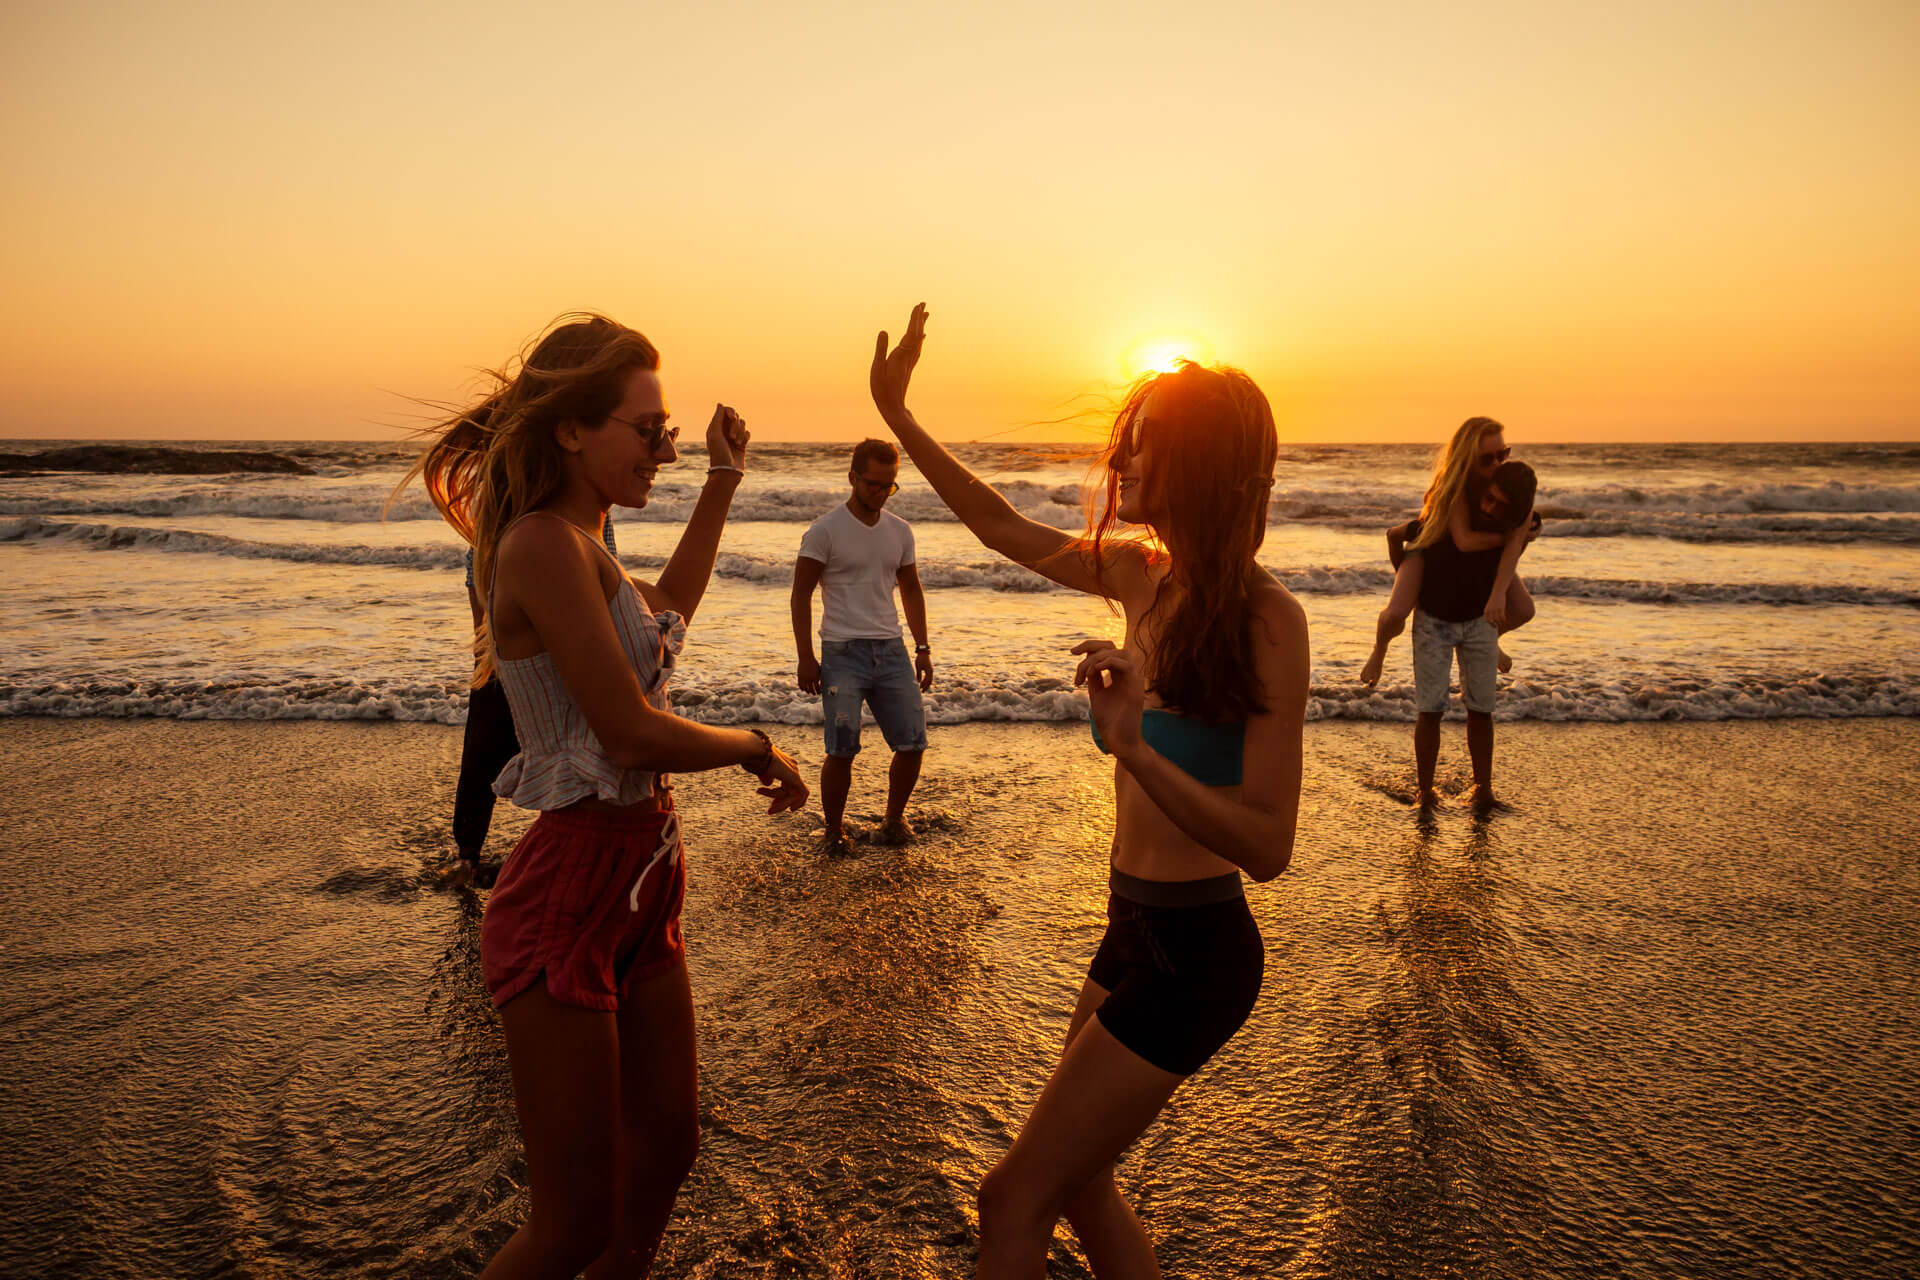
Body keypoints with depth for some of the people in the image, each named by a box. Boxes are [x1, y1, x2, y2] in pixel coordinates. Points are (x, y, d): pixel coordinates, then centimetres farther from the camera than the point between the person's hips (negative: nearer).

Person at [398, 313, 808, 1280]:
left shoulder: (580, 546, 9)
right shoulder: (542, 545, -19)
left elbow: (664, 612, 30)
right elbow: (635, 733, -22)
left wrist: (723, 483, 30)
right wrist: (759, 749, -5)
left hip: (640, 888, 9)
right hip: (568, 898, -9)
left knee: (665, 1149, 22)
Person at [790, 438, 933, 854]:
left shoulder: (900, 531, 11)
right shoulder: (825, 531, -4)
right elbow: (801, 594, -3)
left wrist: (923, 648, 13)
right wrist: (805, 657, -9)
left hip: (891, 649, 5)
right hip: (843, 652, -4)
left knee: (913, 744, 2)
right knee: (842, 749, -8)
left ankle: (894, 820, 22)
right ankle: (834, 830, 11)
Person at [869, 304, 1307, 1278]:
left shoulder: (1266, 621, -20)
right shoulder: (1140, 573, 0)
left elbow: (1267, 848, -23)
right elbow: (1004, 528, 15)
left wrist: (1137, 751, -36)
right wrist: (898, 417, 16)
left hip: (1194, 951, -7)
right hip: (1136, 929, 7)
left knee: (1012, 1200, 2)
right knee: (1076, 1180, 20)